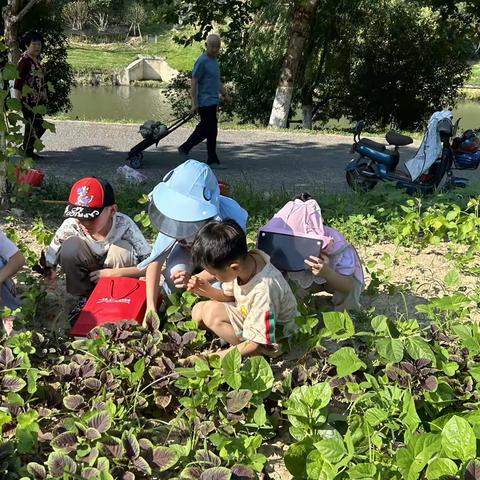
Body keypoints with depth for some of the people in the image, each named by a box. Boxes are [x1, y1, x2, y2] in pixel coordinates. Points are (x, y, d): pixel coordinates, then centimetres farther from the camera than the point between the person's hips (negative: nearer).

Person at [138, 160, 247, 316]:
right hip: (188, 247, 1)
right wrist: (150, 307, -39)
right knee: (175, 272, -31)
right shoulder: (176, 215, -35)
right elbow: (156, 260, -31)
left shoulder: (230, 217, -42)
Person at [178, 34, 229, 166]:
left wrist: (225, 94, 22)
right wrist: (194, 103, -18)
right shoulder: (202, 61, -13)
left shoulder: (215, 60, 14)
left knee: (203, 129, 13)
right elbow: (194, 82, -15)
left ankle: (184, 149, 24)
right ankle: (212, 160, 3)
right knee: (211, 131, -5)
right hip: (205, 102, -9)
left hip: (213, 101, 9)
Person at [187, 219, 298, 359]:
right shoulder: (243, 260, -17)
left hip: (273, 332, -8)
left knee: (213, 317, -26)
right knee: (199, 310, -5)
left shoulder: (264, 291, -37)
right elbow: (229, 296, 5)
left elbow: (258, 344, -30)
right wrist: (208, 291, -17)